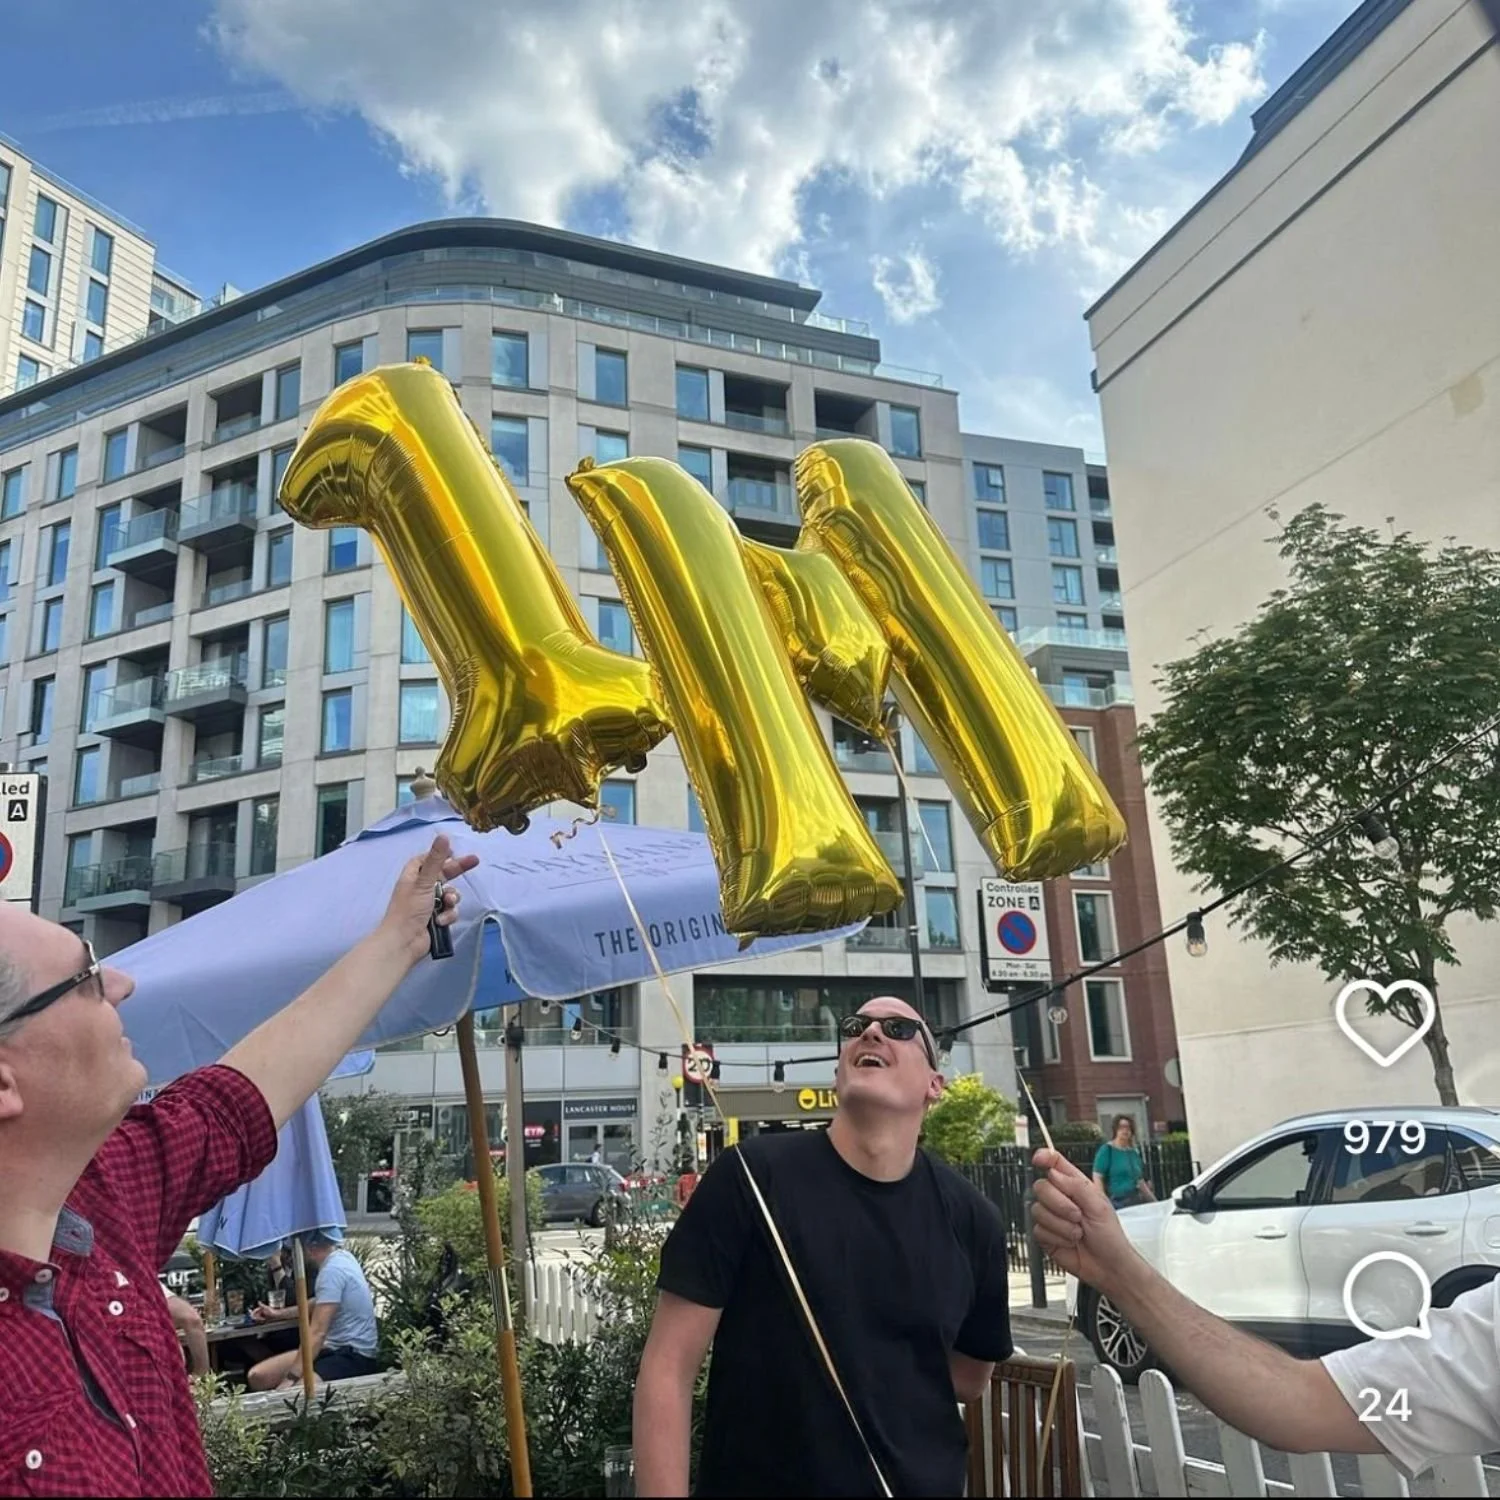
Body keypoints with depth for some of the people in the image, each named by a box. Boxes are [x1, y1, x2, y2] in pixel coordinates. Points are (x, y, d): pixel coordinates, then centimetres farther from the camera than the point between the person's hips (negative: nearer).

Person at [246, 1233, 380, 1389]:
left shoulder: (332, 1270, -21)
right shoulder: (341, 1256, 9)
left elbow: (317, 1332, -26)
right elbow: (321, 1304, 28)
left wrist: (291, 1378, -27)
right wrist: (278, 1314, 33)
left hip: (354, 1356, -10)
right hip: (334, 1347, 10)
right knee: (257, 1375, 0)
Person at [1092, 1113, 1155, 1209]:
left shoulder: (1134, 1152, 17)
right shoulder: (1107, 1150, -3)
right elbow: (1097, 1178, -9)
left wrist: (1154, 1202, 22)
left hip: (1135, 1201, 7)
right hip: (1117, 1203, -7)